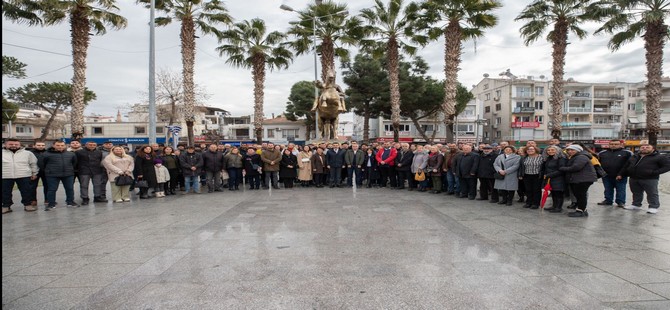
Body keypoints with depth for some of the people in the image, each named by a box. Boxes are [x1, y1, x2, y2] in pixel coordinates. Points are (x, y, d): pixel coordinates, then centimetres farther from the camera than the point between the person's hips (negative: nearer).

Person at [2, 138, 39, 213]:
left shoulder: (27, 153, 5)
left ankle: (28, 204, 14)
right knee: (5, 192, 7)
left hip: (24, 176, -1)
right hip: (5, 177, 1)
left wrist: (34, 173, 6)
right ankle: (6, 206, 18)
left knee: (26, 191, 3)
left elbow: (33, 164, 10)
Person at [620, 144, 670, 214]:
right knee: (636, 193, 14)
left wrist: (655, 173, -18)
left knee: (652, 194, 0)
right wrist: (621, 175, 15)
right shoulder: (634, 157, 17)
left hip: (649, 179, -5)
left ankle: (654, 207, 10)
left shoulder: (659, 157, 0)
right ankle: (636, 204, 26)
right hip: (634, 179, 5)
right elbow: (626, 167, 23)